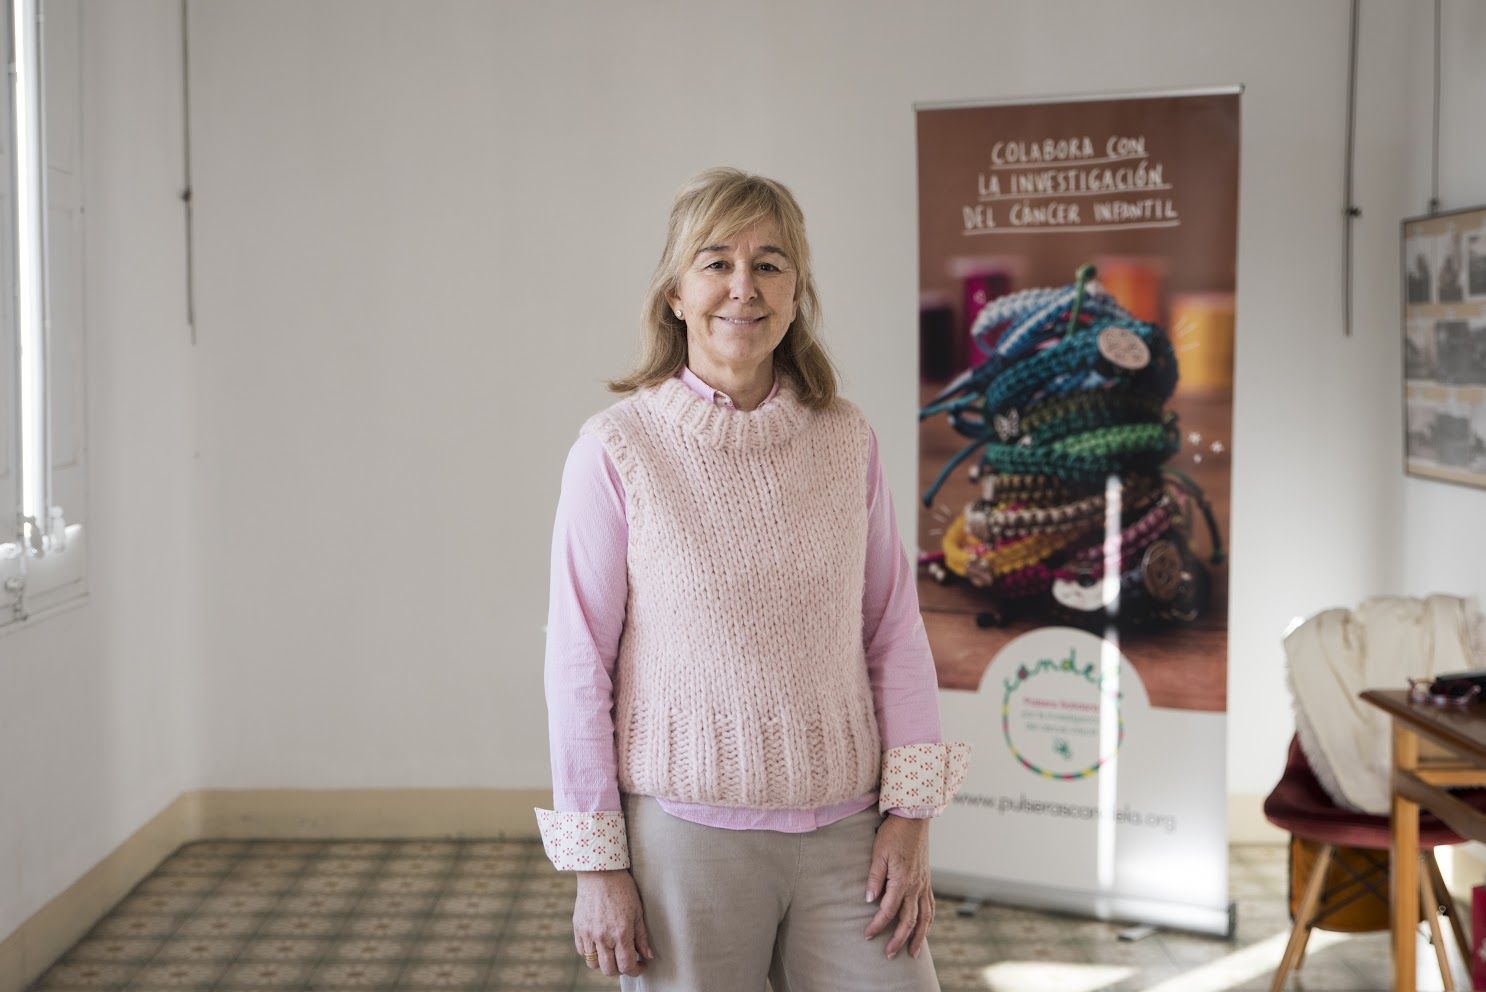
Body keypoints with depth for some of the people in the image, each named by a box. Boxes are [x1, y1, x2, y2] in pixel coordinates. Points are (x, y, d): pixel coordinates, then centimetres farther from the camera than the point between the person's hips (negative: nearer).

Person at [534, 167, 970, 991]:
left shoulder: (847, 441, 2)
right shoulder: (617, 450, -6)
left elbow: (895, 630, 7)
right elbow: (578, 664, -4)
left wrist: (910, 813, 1)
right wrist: (596, 867, -4)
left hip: (845, 834, 3)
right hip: (685, 835, -2)